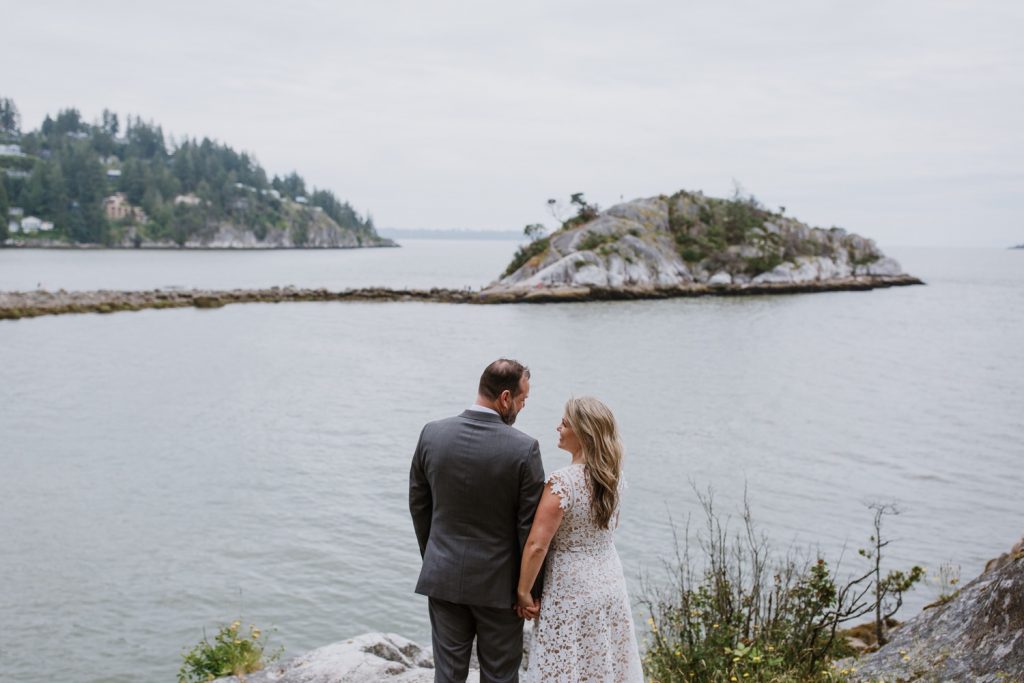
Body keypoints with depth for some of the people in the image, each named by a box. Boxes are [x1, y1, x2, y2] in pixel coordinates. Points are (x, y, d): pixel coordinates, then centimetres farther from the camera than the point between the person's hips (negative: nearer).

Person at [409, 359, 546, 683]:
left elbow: (418, 504, 4)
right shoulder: (524, 448, -17)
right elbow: (530, 525, -13)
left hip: (443, 576, 3)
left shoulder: (432, 434, -6)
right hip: (499, 583, -3)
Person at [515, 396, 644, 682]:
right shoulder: (612, 476, 0)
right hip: (611, 585, 7)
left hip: (572, 592, -7)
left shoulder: (563, 482, -22)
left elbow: (537, 545, -21)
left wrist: (523, 591, -9)